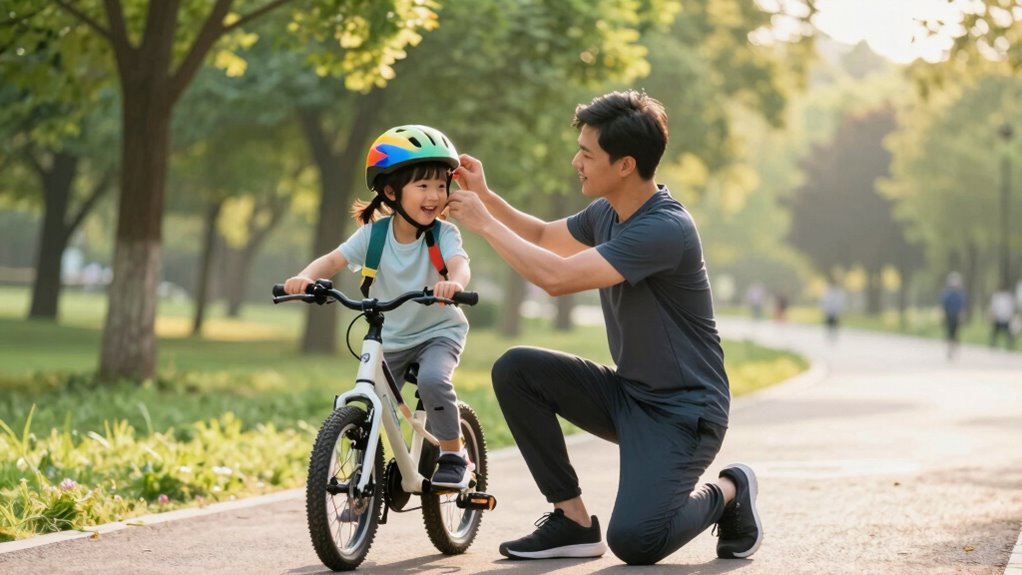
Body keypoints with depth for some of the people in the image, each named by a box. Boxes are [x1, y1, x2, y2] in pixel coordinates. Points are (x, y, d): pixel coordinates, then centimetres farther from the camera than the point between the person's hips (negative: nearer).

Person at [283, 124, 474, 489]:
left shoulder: (444, 234, -16)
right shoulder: (374, 233, -10)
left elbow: (460, 264, -35)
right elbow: (335, 259, -18)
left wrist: (453, 283, -60)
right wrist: (305, 278, -39)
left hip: (438, 332, -3)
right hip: (389, 339, 3)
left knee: (433, 380, -31)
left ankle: (453, 455, -10)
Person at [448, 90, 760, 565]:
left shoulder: (664, 229, -25)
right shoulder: (607, 213, 3)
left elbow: (556, 277, -31)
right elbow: (544, 236, 25)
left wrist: (483, 223, -19)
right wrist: (486, 196, 9)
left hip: (682, 410, -8)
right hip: (626, 393, 8)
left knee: (633, 542, -25)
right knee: (516, 369, -8)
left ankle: (726, 493, 8)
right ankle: (573, 521, 0)